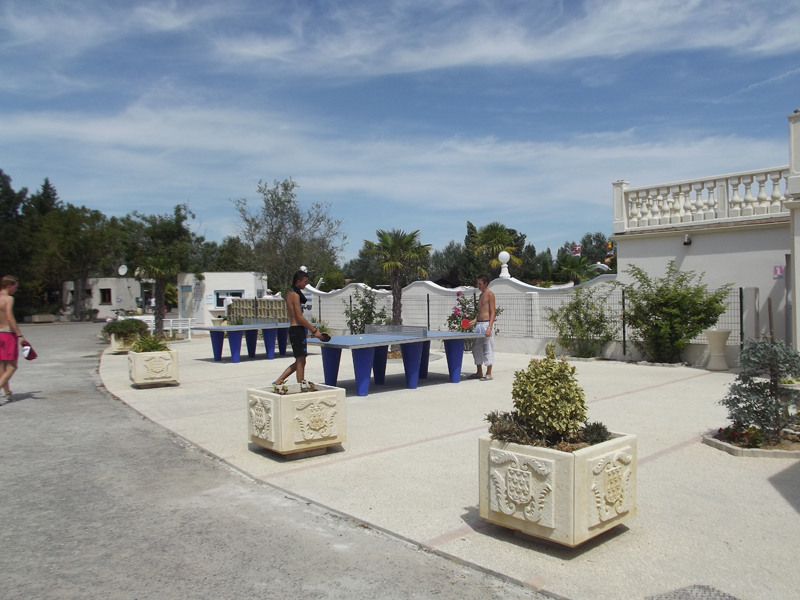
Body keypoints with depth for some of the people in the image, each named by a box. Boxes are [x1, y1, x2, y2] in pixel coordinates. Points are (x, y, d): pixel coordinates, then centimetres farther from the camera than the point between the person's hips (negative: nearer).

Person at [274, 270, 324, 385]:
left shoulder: (289, 293, 15)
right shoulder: (295, 295, -14)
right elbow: (299, 317, -18)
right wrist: (314, 330, -14)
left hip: (293, 329, 10)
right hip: (297, 330, -10)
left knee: (299, 362, 14)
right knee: (301, 361, -4)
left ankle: (278, 382, 17)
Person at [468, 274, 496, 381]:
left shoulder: (490, 294, -7)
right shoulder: (481, 295, 18)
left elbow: (492, 312, -12)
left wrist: (489, 327, -20)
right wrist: (475, 320, 8)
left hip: (486, 324, -9)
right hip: (479, 324, 9)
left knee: (487, 349, -4)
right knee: (476, 348, 10)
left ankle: (488, 374, 2)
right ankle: (479, 372, 19)